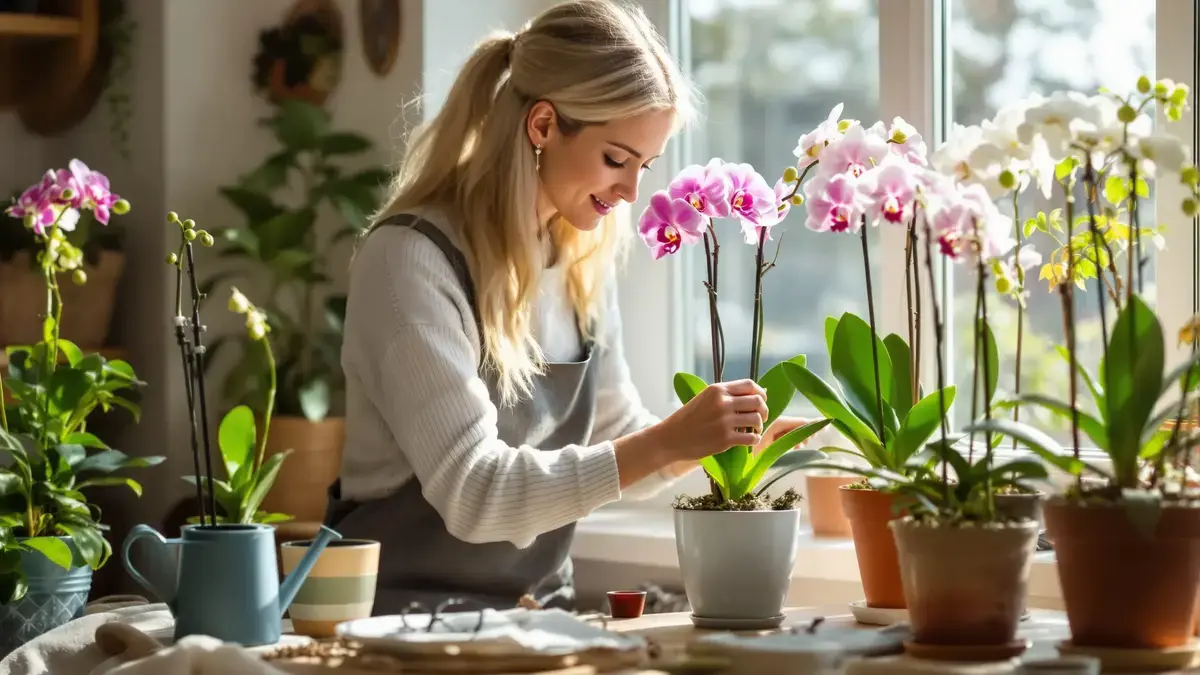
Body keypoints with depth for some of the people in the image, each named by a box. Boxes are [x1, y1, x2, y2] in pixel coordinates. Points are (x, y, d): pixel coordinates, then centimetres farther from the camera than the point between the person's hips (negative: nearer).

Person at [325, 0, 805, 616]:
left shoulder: (584, 257, 7)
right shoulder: (413, 258, -15)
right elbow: (473, 495, -21)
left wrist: (721, 437, -2)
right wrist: (665, 443, -25)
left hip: (537, 616, 6)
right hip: (407, 622, -6)